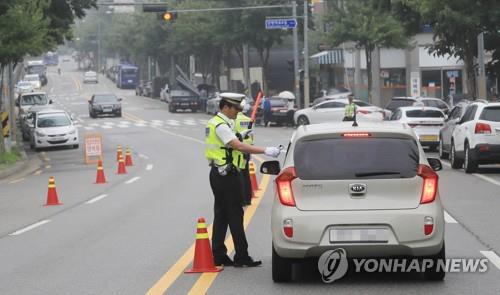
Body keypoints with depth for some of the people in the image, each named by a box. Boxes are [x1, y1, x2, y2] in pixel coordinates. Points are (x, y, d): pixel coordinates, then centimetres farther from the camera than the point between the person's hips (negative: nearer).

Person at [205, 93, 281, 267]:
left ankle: (218, 256, 13)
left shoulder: (215, 123, 16)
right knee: (235, 215, -5)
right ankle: (241, 257, -2)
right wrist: (265, 151, -30)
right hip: (227, 175, -10)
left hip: (218, 174, 10)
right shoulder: (221, 126, -17)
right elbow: (239, 146, -27)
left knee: (221, 216, 11)